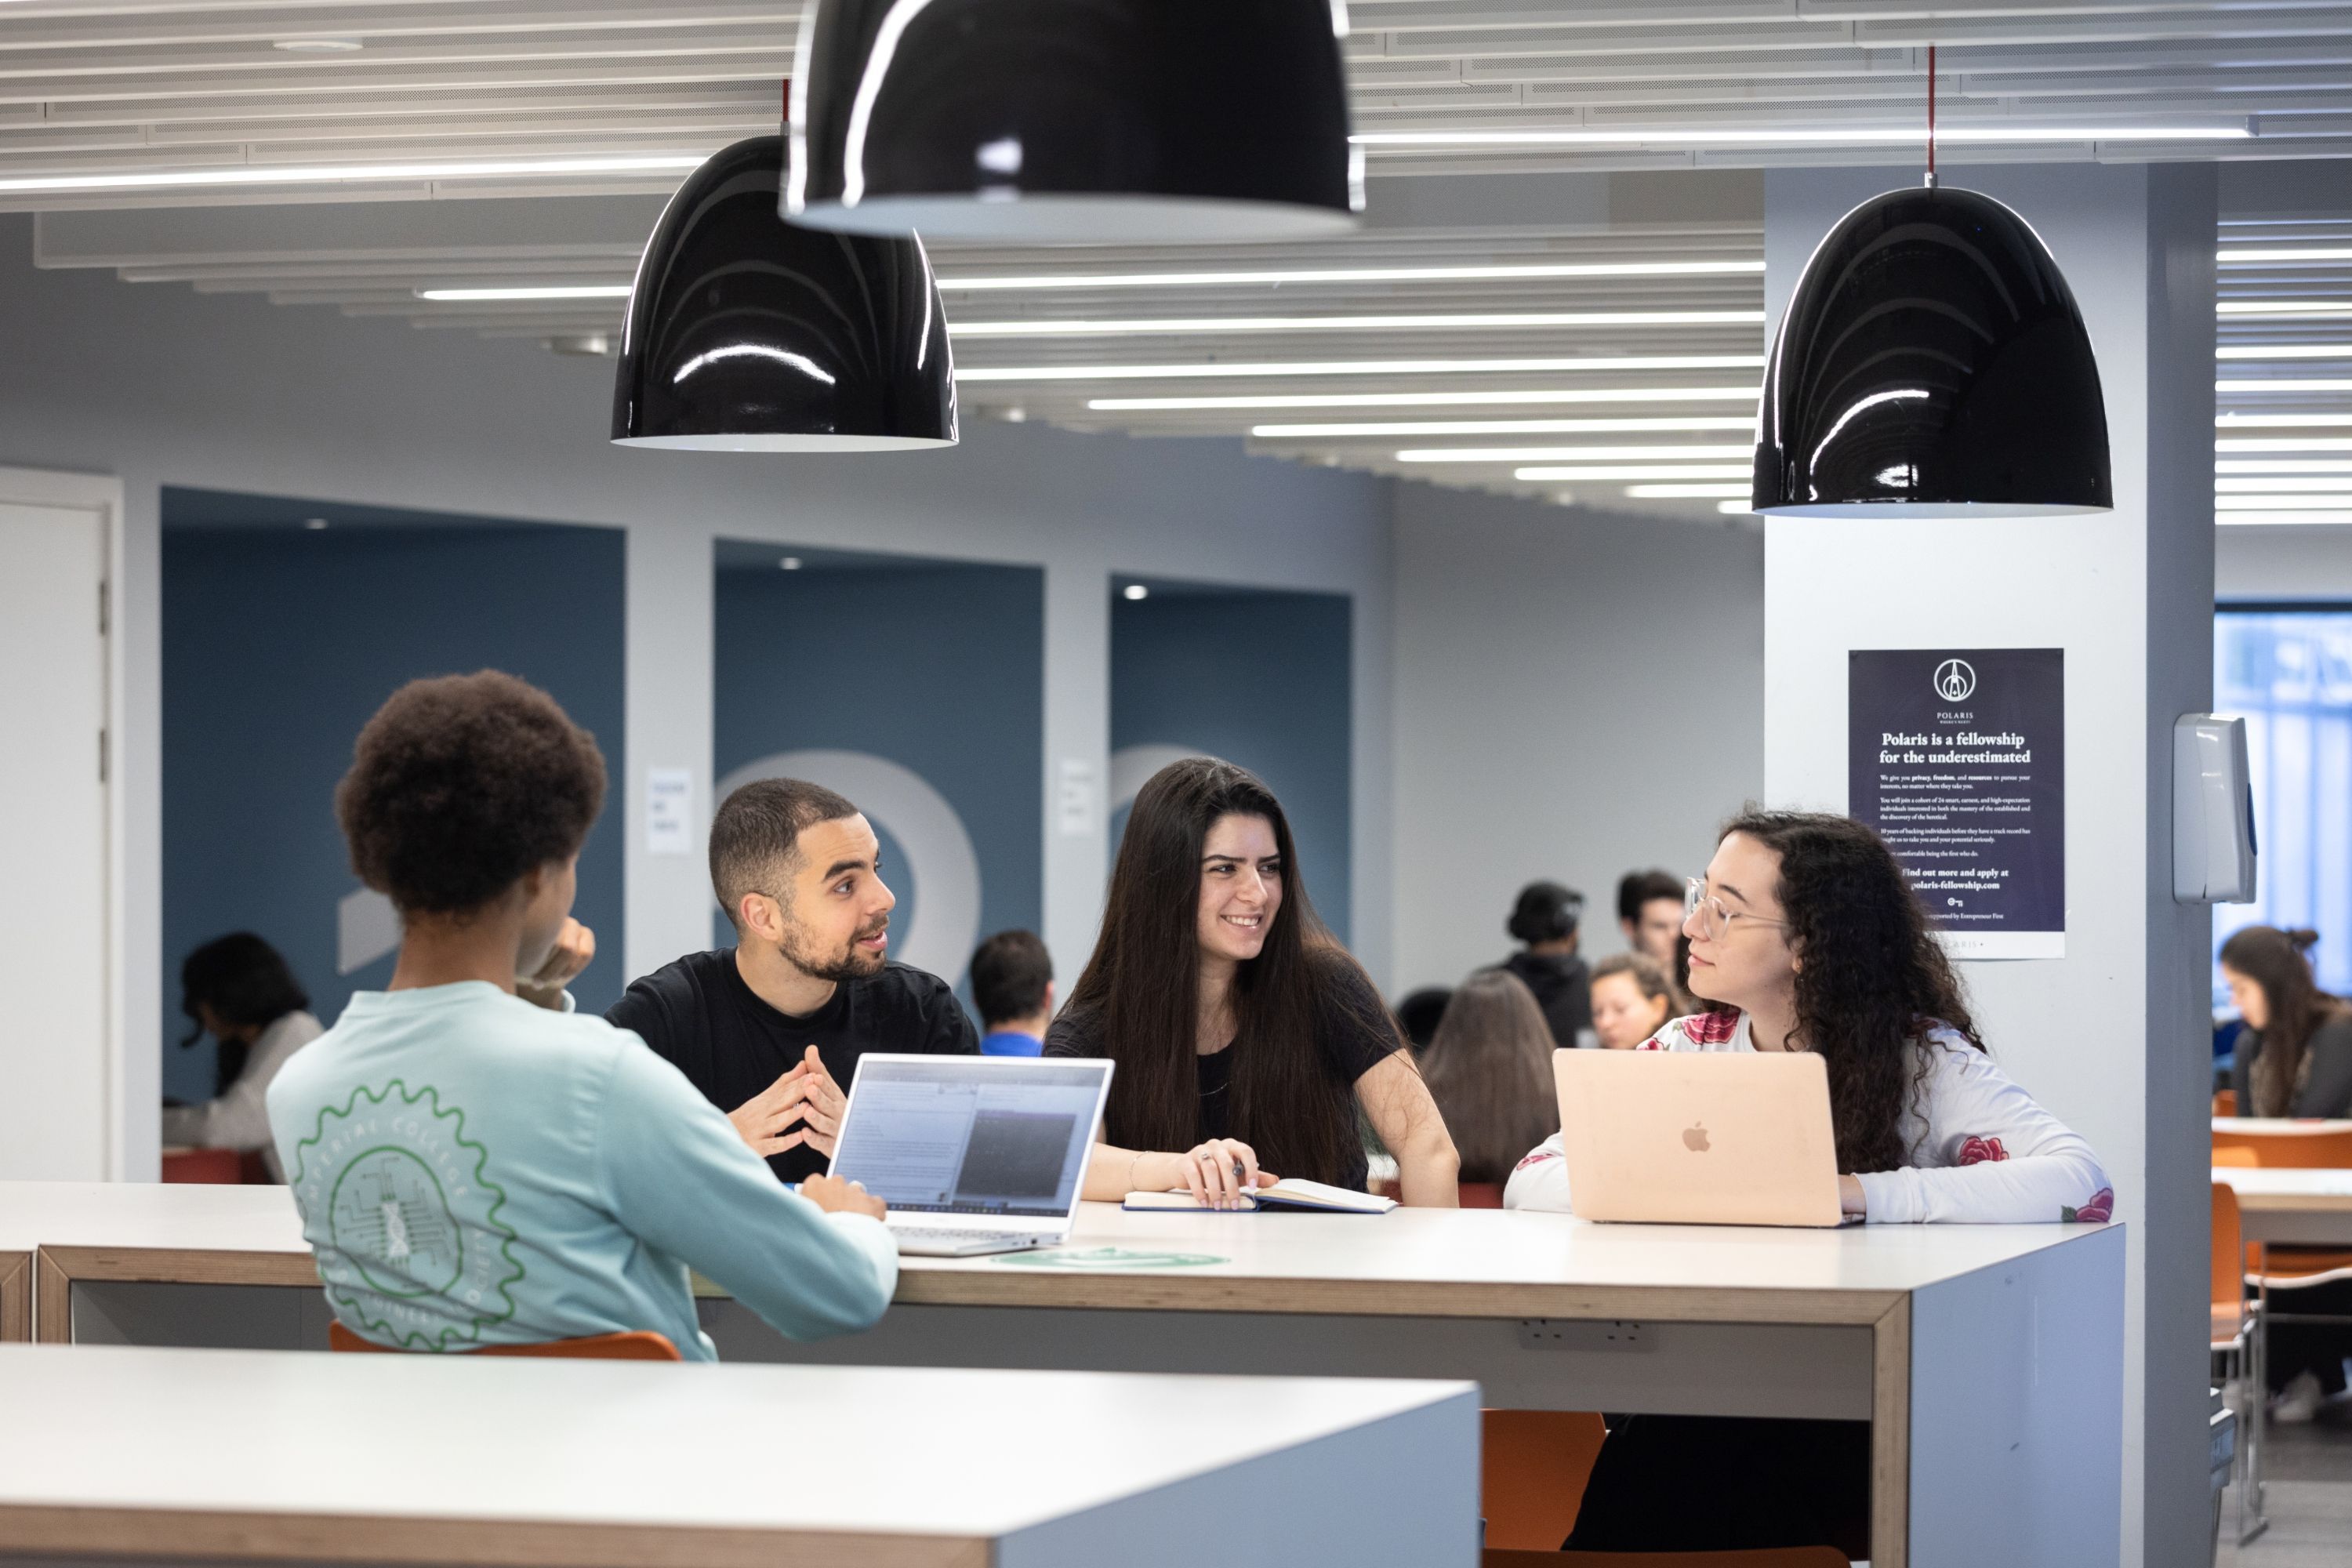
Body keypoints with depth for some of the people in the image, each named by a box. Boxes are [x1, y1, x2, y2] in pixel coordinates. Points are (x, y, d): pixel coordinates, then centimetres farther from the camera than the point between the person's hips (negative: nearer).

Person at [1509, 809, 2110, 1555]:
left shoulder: (1925, 1060, -4)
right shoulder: (1690, 1049, 9)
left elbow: (2083, 1185, -19)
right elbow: (1531, 1183, 4)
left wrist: (1855, 1193, -26)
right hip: (1701, 1399, 3)